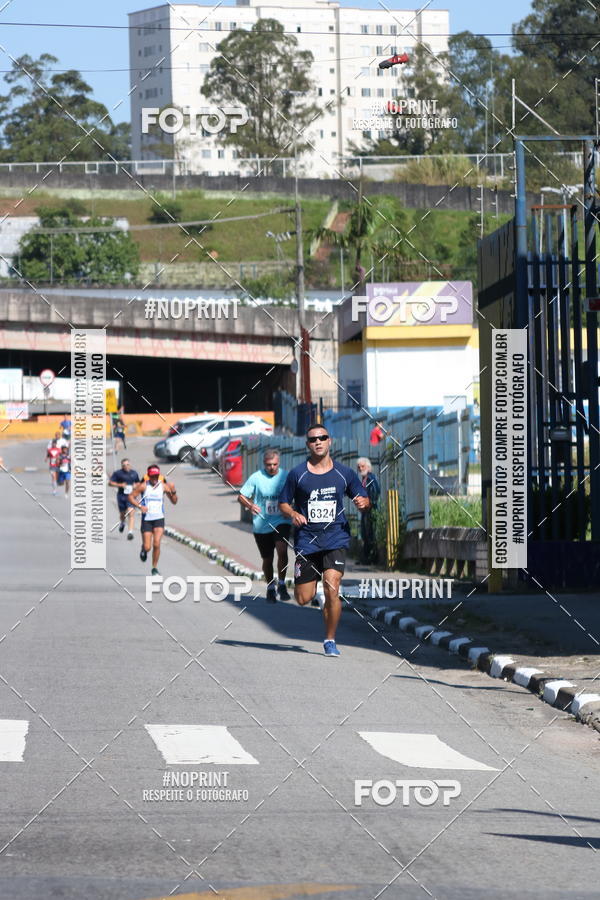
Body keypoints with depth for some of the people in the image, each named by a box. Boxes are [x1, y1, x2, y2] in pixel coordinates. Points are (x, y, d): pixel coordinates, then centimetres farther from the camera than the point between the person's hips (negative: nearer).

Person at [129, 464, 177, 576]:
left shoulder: (163, 486, 0)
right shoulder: (143, 486, -5)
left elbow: (174, 501, 6)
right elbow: (131, 497, -2)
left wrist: (173, 491, -13)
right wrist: (140, 506, -17)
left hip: (159, 519, 1)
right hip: (146, 519, -1)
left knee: (156, 544, -14)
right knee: (147, 547, -2)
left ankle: (155, 568, 1)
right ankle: (143, 549, 37)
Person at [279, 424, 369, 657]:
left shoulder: (344, 473, 5)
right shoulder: (297, 474, 2)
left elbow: (363, 499, 15)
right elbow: (283, 503, 8)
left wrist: (363, 502, -9)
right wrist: (293, 514, -13)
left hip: (336, 539, 0)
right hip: (307, 540, 0)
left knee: (332, 589, -17)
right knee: (303, 599, 1)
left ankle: (330, 640, -2)